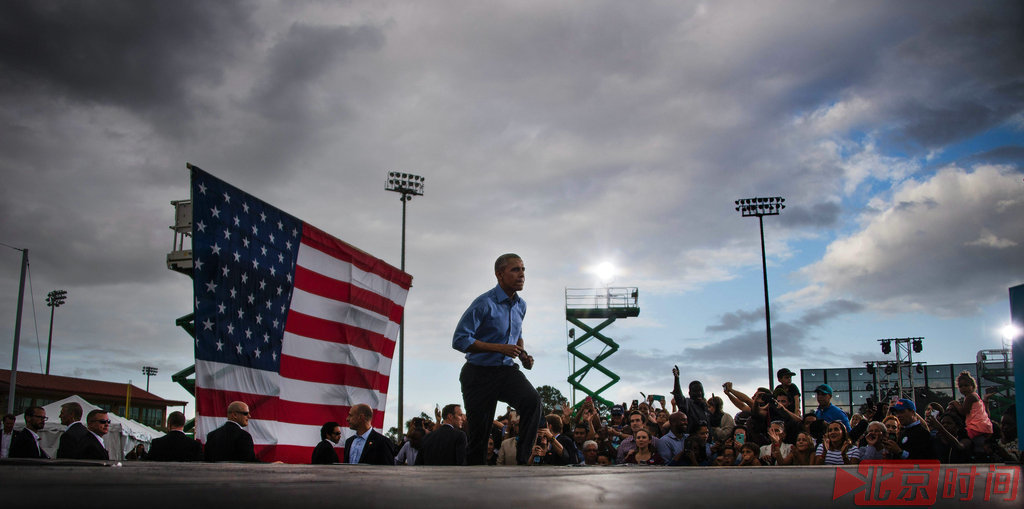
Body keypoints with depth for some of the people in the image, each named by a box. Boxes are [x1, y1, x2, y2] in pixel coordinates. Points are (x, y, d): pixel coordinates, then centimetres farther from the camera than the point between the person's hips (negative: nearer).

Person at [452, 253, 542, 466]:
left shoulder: (521, 305, 8)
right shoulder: (484, 303, -15)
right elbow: (459, 340, -19)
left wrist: (523, 355, 6)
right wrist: (500, 348, -22)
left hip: (506, 370, 5)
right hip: (479, 374, -4)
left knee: (532, 400, -26)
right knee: (479, 432, 2)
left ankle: (523, 460, -21)